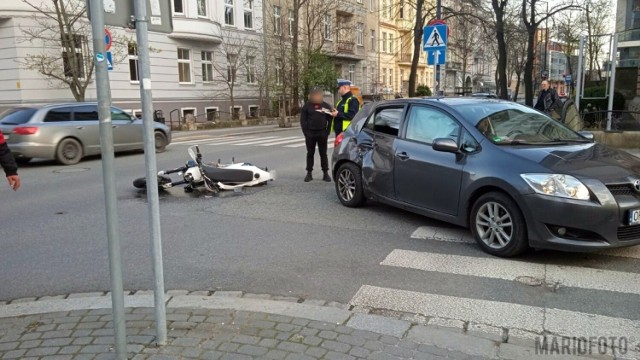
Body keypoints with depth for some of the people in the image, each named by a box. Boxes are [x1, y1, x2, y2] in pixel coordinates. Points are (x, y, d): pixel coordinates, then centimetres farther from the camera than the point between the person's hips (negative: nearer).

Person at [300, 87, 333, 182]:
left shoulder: (326, 106, 3)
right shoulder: (307, 106, 2)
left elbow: (330, 120, 2)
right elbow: (303, 120, 1)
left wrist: (327, 132, -5)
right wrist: (306, 132, -6)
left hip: (322, 133, 0)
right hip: (310, 133, 0)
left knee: (323, 154, 4)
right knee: (310, 154, 6)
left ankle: (325, 173, 10)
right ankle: (309, 173, 13)